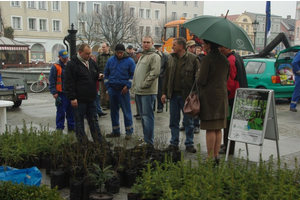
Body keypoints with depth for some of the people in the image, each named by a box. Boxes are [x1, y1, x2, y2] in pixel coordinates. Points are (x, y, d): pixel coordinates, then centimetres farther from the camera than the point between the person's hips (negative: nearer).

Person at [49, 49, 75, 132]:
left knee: (71, 111, 11)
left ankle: (71, 127, 22)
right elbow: (52, 81, -6)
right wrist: (54, 93, -11)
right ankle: (59, 129, 7)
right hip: (61, 94, -5)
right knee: (61, 112, -2)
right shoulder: (55, 67, -5)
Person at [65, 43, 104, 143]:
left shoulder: (92, 62, 11)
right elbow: (69, 82, -14)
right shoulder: (72, 64, -11)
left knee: (94, 121, 13)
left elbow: (95, 74, 26)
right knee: (79, 122, 4)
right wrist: (72, 98, -19)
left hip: (91, 99, 7)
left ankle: (98, 142, 20)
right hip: (79, 100, -7)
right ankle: (82, 143, 13)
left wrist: (99, 76, 1)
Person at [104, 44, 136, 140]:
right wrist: (107, 85, 7)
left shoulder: (129, 61, -3)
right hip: (112, 89, 4)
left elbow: (133, 75, -2)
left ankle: (129, 131, 7)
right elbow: (106, 73, 16)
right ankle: (115, 131, 21)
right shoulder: (110, 60, 7)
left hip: (123, 89, -4)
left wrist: (128, 86, -10)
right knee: (114, 110, 10)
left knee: (126, 111, -2)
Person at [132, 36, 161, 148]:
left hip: (148, 92, -10)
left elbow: (155, 72, -21)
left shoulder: (154, 56, -9)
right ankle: (146, 138, 27)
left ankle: (149, 142, -4)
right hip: (139, 91, 10)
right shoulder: (142, 56, 21)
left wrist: (144, 84, -20)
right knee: (143, 116, 16)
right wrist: (135, 85, 17)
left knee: (147, 116, -8)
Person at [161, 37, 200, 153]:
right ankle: (174, 143, 20)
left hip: (186, 95, -4)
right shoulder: (171, 58, 10)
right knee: (173, 121, 10)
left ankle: (189, 144, 17)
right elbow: (166, 76, 13)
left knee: (188, 121, 6)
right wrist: (164, 92, 8)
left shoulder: (192, 59, -6)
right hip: (173, 94, 5)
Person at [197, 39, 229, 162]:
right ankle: (216, 156, 18)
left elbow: (201, 81, -16)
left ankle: (210, 157, 2)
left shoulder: (207, 59, -14)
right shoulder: (224, 59, 10)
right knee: (218, 129, 11)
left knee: (210, 129, -3)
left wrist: (198, 74, 4)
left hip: (209, 97, -7)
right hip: (222, 96, 7)